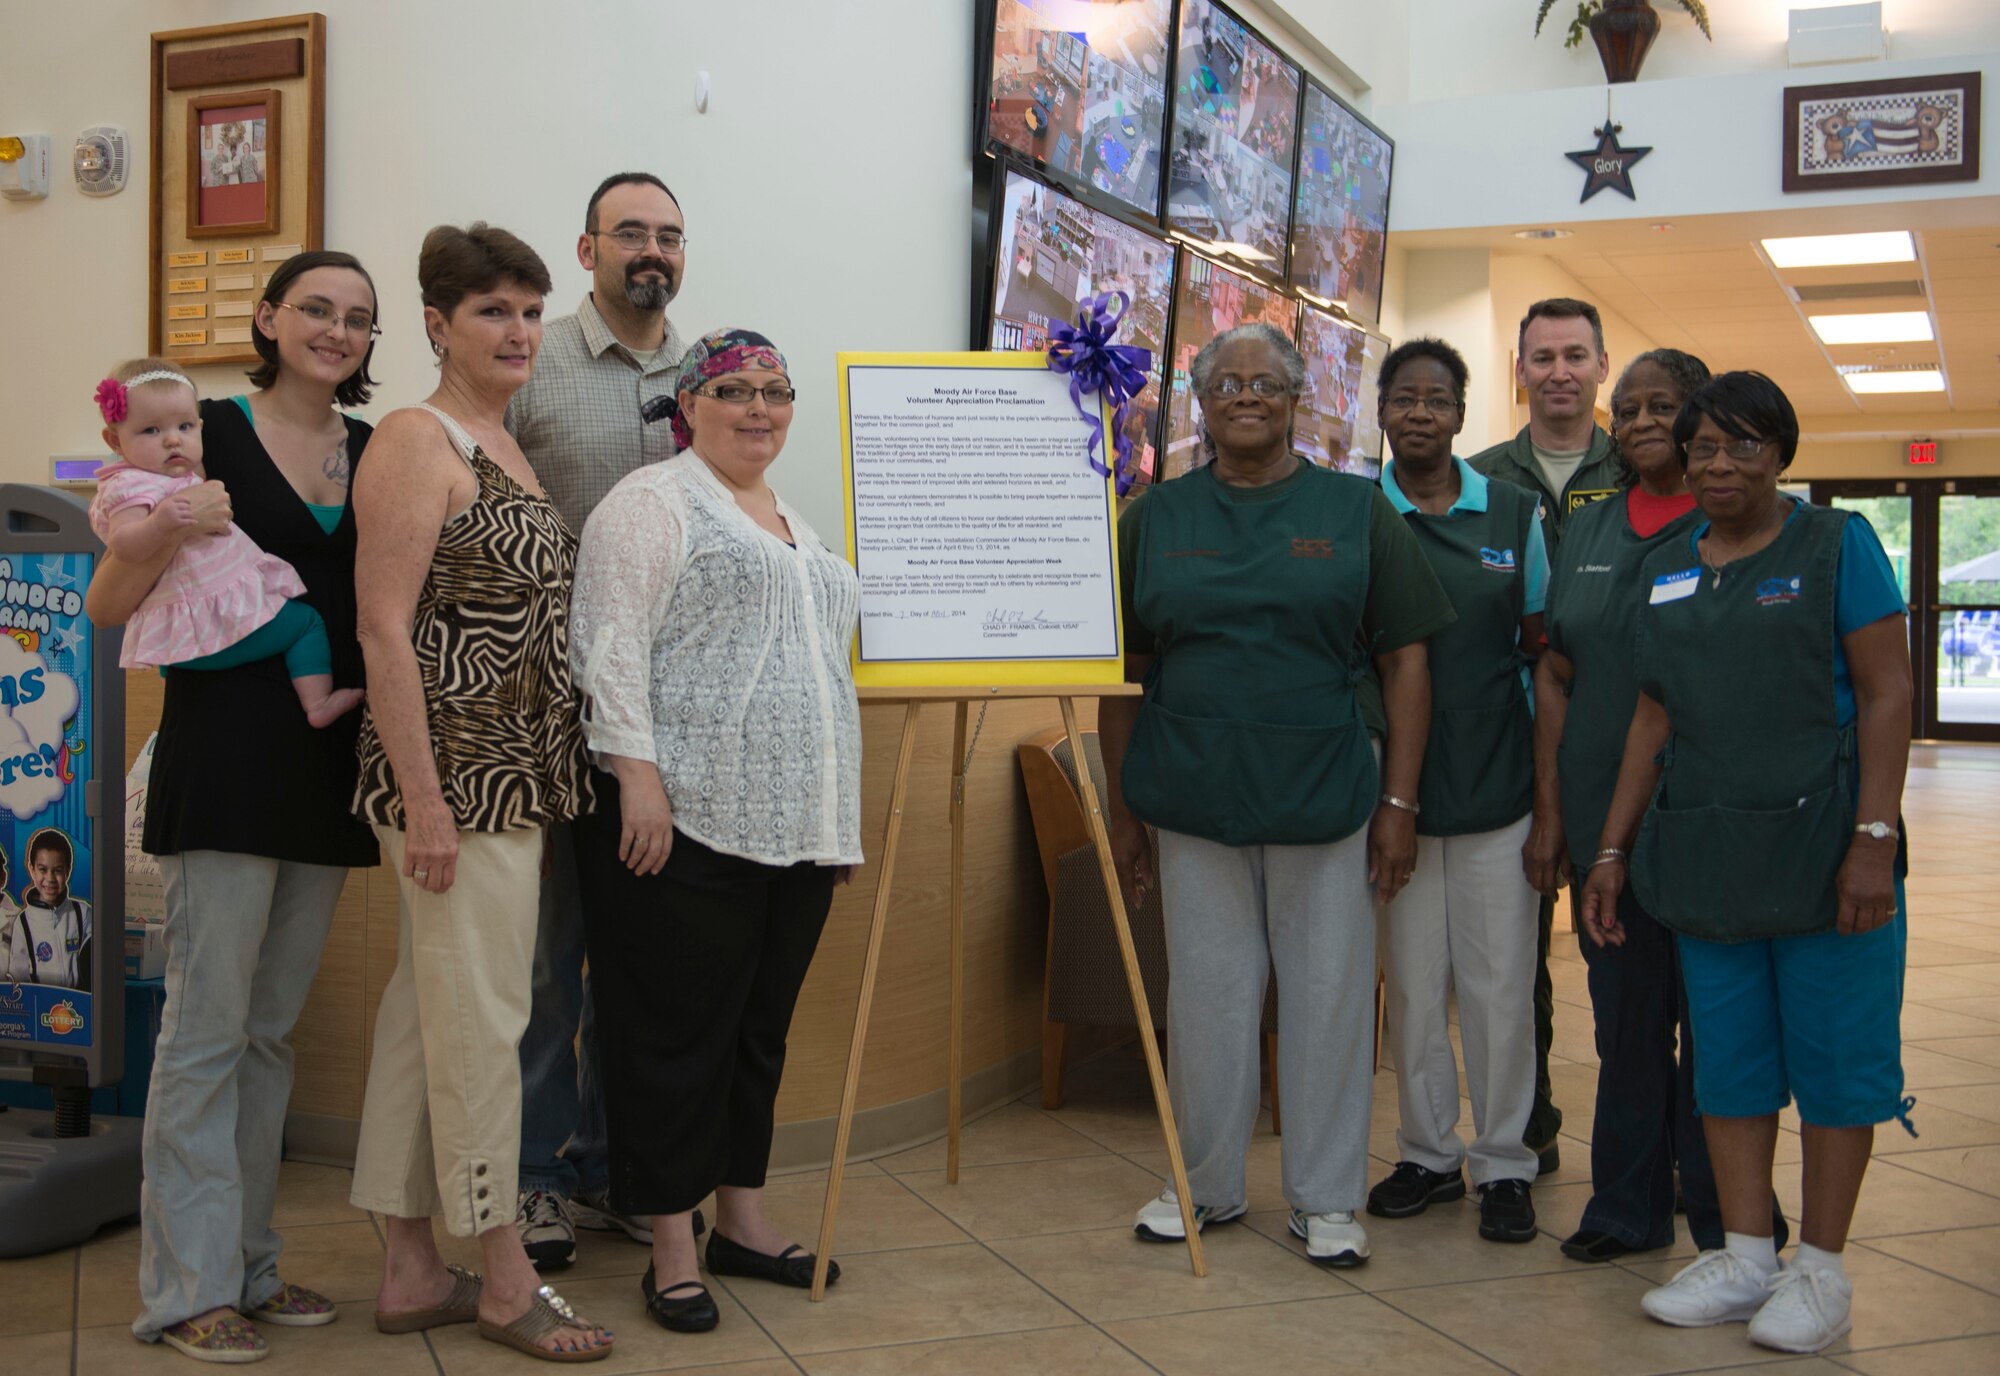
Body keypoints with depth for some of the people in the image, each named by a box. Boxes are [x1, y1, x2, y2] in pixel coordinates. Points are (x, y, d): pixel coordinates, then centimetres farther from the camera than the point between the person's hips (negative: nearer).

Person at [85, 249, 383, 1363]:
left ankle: (248, 1262, 22)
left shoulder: (381, 455, 11)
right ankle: (190, 1288, 6)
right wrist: (165, 532, -21)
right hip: (227, 758, -5)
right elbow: (107, 610, -5)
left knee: (273, 1030, 13)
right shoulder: (209, 435, -3)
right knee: (207, 1029, -3)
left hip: (330, 767, 6)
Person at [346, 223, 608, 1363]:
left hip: (517, 775, 9)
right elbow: (385, 627, -16)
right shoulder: (418, 440, -10)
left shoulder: (508, 448, 16)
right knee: (482, 1018, 0)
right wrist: (424, 799, -20)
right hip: (456, 774, -9)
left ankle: (412, 1271, 23)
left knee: (429, 1012, 13)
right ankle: (507, 1279, 12)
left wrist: (545, 776, 16)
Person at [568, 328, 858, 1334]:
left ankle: (741, 1215, 26)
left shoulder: (798, 524, 21)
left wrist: (839, 819, 21)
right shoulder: (653, 503, -3)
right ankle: (671, 1248, 9)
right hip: (686, 819, -7)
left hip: (794, 827, 8)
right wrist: (638, 772, -20)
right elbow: (612, 648, -11)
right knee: (678, 1032, 0)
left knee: (762, 1026, 14)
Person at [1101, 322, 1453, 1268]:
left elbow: (1405, 660, 1)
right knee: (1207, 997, 10)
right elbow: (1122, 675, 7)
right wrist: (1123, 809, 4)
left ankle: (1326, 1199, 21)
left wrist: (1399, 802, -5)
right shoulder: (1157, 517, 6)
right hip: (1195, 797, 1)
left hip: (1327, 798, -1)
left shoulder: (1355, 510, 3)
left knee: (1328, 998, 6)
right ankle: (1207, 1185, 27)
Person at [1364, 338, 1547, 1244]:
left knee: (1501, 982, 4)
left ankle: (1503, 1162, 17)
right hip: (1397, 785, 0)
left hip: (1497, 784, 0)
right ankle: (1427, 1152, 22)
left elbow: (1542, 644, 8)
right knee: (1410, 981, 8)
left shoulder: (1514, 512, 6)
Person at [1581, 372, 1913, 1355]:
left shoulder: (1837, 544, -1)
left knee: (1832, 1052, 2)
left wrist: (1875, 839, -15)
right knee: (1727, 1056, 9)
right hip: (1704, 854, 5)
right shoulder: (1667, 570, 12)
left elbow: (1887, 694, -7)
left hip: (1819, 842, -5)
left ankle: (1820, 1270, 13)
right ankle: (1744, 1258, 19)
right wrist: (1612, 848, 11)